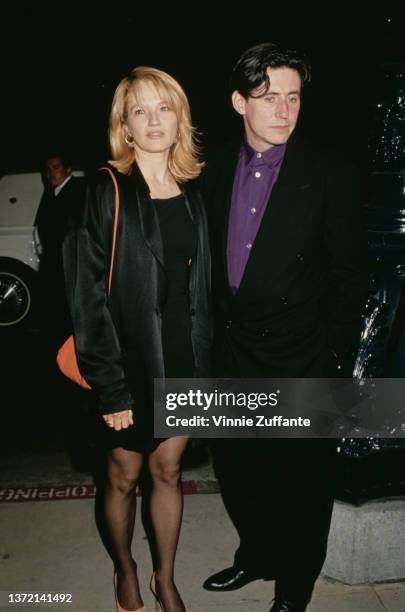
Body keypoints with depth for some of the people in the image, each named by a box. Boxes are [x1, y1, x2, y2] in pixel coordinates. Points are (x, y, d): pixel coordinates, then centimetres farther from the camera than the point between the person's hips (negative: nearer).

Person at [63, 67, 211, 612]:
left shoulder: (192, 194, 3)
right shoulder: (107, 193, -11)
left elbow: (200, 286, 9)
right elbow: (88, 295, -14)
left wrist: (203, 363, 5)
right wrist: (110, 387, -15)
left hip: (182, 362, 4)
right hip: (130, 365, -3)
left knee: (168, 471, 17)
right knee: (124, 476, 14)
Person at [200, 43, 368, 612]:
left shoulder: (329, 175, -11)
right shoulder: (217, 169, 2)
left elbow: (350, 273, -7)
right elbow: (212, 259, 9)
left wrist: (332, 351, -7)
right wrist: (218, 326, 7)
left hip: (301, 361, -4)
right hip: (233, 354, 5)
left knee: (304, 481, 12)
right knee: (236, 468, 19)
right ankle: (258, 556, 46)